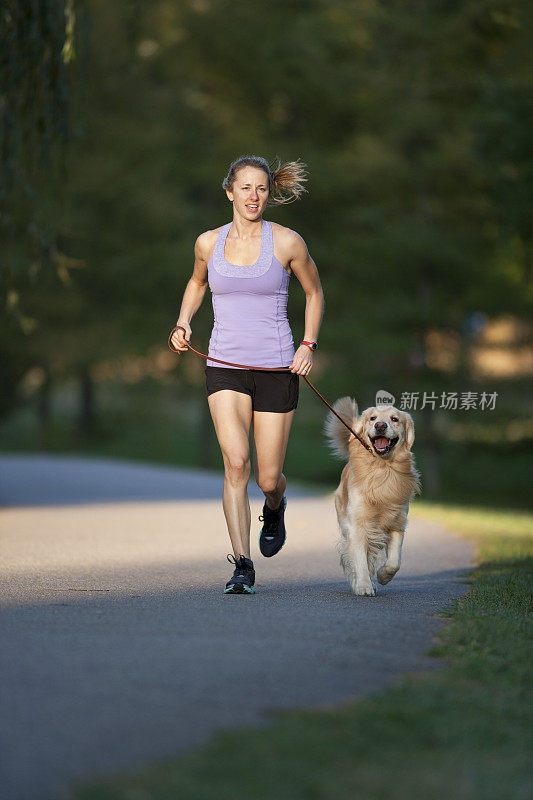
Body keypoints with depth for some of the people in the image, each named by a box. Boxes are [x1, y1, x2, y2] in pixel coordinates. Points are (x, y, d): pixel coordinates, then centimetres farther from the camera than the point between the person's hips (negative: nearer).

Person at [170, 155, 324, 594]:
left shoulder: (288, 242, -3)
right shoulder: (208, 243, 3)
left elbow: (314, 293, 11)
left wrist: (308, 344, -1)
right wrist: (183, 323, 7)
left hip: (277, 369, -1)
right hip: (225, 370, 1)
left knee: (268, 478, 2)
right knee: (236, 462, -19)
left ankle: (275, 505, 40)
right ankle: (242, 567, -13)